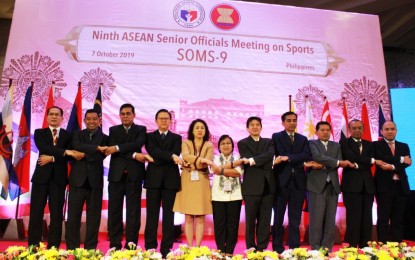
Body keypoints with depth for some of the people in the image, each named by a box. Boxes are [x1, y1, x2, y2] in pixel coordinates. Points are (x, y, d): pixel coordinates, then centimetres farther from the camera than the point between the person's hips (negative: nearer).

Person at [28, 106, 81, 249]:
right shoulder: (39, 132, 8)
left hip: (59, 177, 0)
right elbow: (43, 148, -12)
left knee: (57, 214, 2)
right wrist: (65, 152, -21)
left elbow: (70, 156, -3)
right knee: (36, 212, 2)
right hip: (41, 176, 0)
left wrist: (52, 158, -13)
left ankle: (53, 247, 10)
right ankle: (33, 246, 12)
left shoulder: (68, 135, 9)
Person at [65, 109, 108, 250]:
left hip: (95, 181, 0)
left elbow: (100, 156, -2)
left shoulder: (105, 138, 9)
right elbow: (77, 147, -12)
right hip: (78, 180, 0)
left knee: (93, 217, 5)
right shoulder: (77, 134, 10)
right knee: (73, 216, 3)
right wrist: (97, 148, -18)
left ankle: (90, 249, 16)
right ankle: (72, 249, 16)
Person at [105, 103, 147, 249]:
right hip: (116, 175, 2)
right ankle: (115, 245, 15)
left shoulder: (141, 130, 9)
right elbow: (112, 149, -4)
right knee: (114, 210, 5)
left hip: (134, 175, -1)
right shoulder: (113, 130, 13)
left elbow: (138, 144, -11)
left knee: (133, 211, 1)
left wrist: (118, 148, -16)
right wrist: (134, 155, -14)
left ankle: (131, 245, 9)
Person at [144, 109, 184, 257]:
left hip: (170, 180, 0)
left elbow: (176, 155, -5)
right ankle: (150, 248, 11)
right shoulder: (149, 136, 12)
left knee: (168, 216, 3)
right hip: (153, 180, 0)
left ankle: (166, 249, 10)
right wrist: (171, 156, -19)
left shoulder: (176, 138, 12)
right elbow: (153, 151, -8)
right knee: (152, 215, 3)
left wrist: (158, 159, -15)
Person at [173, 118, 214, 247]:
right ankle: (189, 247, 11)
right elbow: (186, 156, -15)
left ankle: (197, 247, 8)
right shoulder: (185, 143, 7)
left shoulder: (209, 146, 7)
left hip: (202, 183, 0)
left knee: (200, 218, 2)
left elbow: (206, 162, -8)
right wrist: (201, 159, -28)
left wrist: (192, 162, -17)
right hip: (187, 182, 0)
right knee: (188, 218, 3)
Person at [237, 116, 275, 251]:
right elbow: (247, 160, -9)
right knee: (251, 220, 4)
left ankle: (262, 248, 17)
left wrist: (253, 160, -18)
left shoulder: (268, 142, 14)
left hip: (268, 185, 3)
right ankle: (251, 248, 15)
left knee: (265, 220, 7)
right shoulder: (242, 143, 6)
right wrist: (264, 162, -12)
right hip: (252, 186, -3)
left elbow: (270, 155, -7)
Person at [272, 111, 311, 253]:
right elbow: (280, 155, -12)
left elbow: (307, 155, -3)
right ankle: (277, 247, 14)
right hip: (282, 180, -3)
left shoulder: (303, 139, 14)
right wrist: (300, 160, -9)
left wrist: (289, 158, -13)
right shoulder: (276, 137, 3)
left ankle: (294, 247, 18)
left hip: (298, 181, 3)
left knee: (295, 217, 9)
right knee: (279, 216, 5)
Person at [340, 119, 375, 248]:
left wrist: (357, 165, -13)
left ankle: (364, 247, 15)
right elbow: (352, 157, -14)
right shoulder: (344, 143, 2)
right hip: (352, 185, -5)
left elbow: (370, 163, 1)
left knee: (366, 219, 7)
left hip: (367, 185, 5)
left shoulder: (369, 144, 17)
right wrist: (372, 160, -10)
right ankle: (351, 247, 4)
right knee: (353, 218, -4)